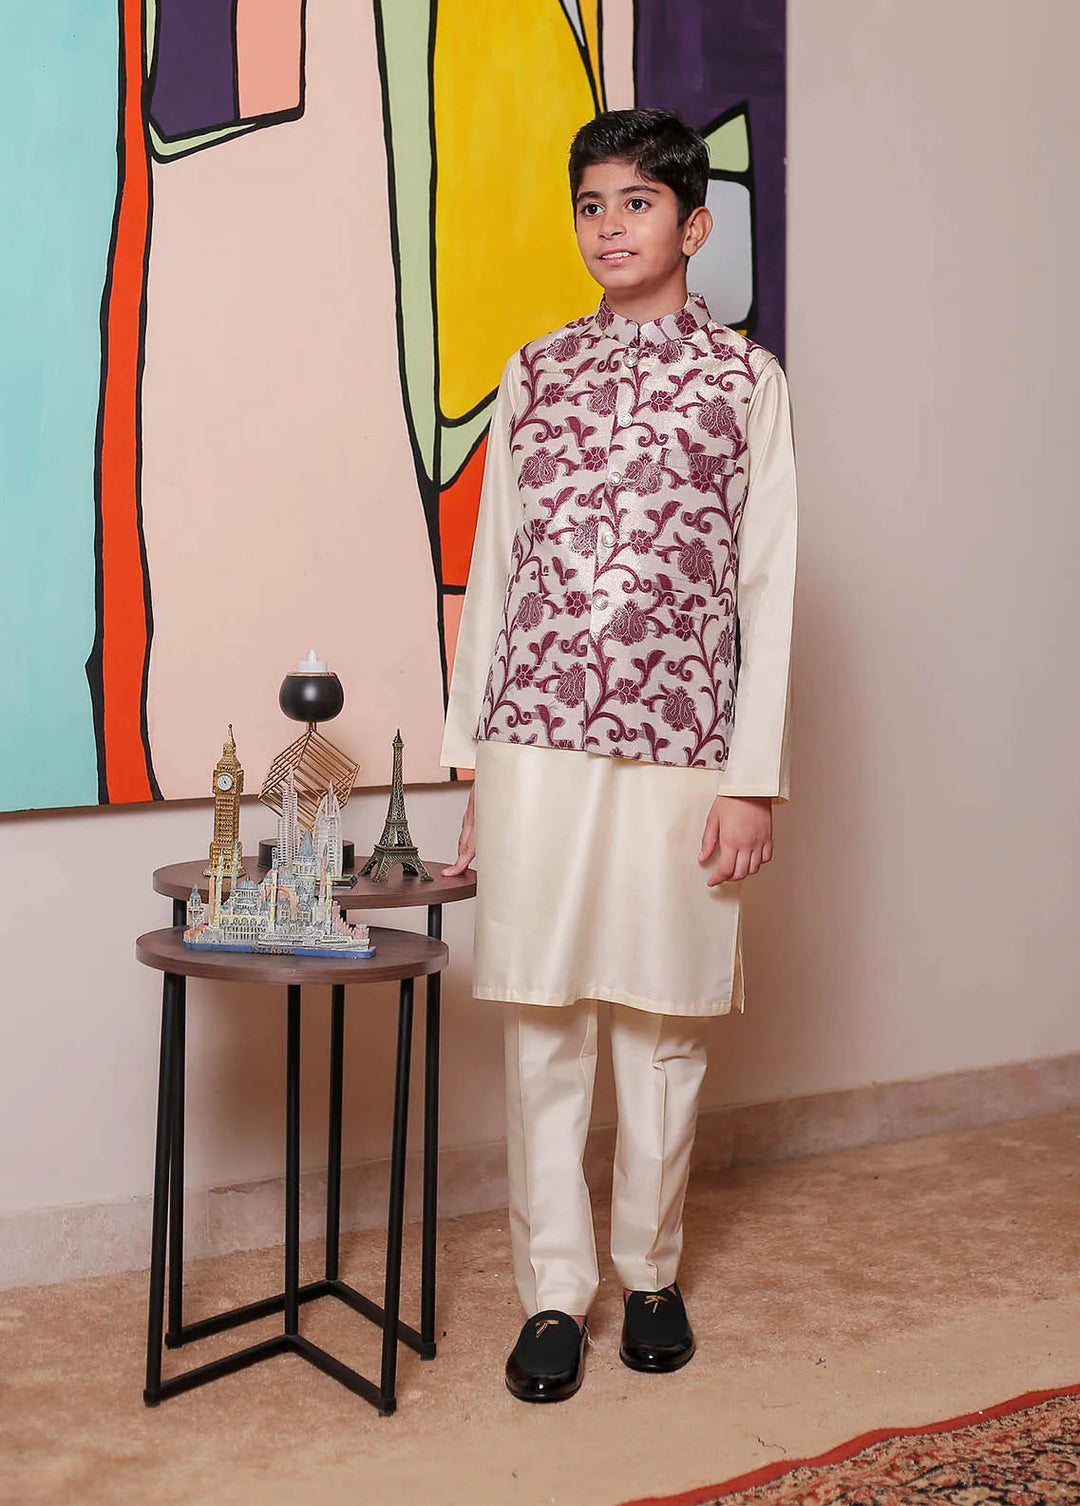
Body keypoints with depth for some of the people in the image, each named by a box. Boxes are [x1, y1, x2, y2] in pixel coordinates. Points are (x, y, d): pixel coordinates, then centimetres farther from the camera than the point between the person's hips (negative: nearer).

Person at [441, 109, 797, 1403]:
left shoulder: (745, 380, 3)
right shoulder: (533, 374, 10)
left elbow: (767, 587, 0)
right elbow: (494, 568, 10)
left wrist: (753, 780, -6)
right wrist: (470, 761, 7)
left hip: (679, 754, -2)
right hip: (537, 748, 2)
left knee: (664, 1025, 9)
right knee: (542, 1027, 5)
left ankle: (651, 1272, 27)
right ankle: (554, 1294, 18)